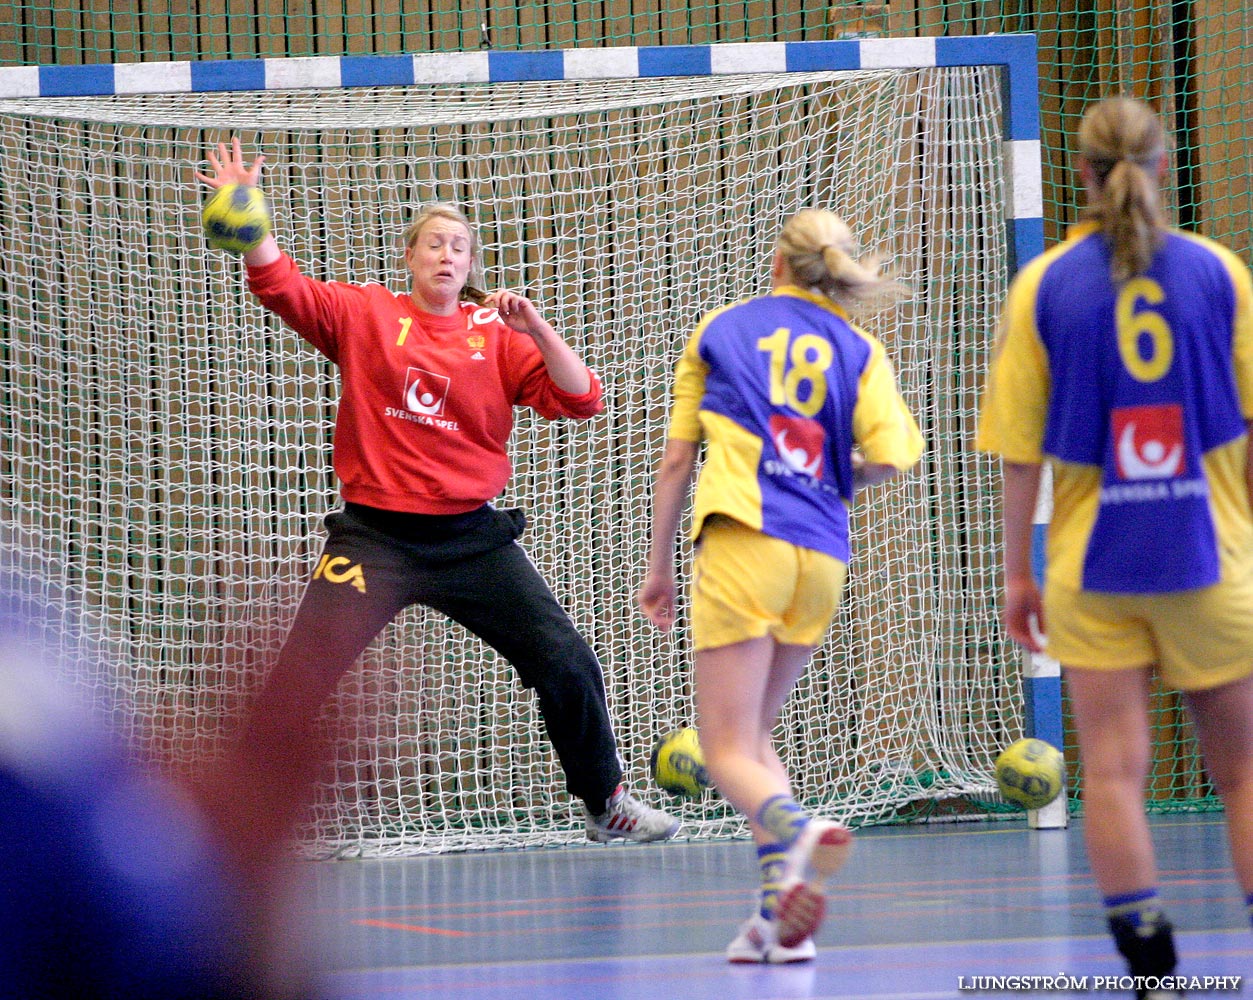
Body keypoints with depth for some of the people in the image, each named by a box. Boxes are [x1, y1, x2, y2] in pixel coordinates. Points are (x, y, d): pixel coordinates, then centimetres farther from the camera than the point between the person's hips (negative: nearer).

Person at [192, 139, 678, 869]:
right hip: (375, 535, -2)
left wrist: (535, 328, -17)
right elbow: (281, 285, -10)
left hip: (470, 536, 2)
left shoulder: (496, 336, 5)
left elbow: (580, 399, -3)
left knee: (567, 663, 0)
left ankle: (607, 803, 20)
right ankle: (247, 829, 0)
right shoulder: (365, 315, 2)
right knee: (296, 686, -9)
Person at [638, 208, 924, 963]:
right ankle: (782, 914, 5)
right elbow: (888, 456, -3)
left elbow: (677, 459, 13)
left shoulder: (721, 329, 13)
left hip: (744, 540, -3)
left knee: (729, 752, -5)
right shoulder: (859, 349, 13)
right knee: (754, 733, 19)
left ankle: (797, 830, -37)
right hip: (822, 559, 3)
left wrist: (660, 564, 21)